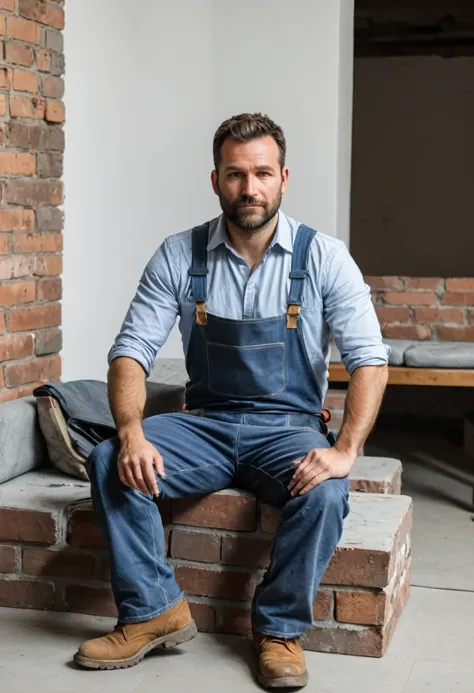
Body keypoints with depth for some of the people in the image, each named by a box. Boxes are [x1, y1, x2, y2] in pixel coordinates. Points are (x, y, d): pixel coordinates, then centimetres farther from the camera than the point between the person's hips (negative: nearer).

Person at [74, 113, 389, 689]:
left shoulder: (323, 258, -7)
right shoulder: (179, 256, -3)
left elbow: (368, 359, -11)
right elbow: (131, 350, -5)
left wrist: (345, 450, -27)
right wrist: (131, 433, -24)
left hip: (288, 426, -1)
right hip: (205, 424, 2)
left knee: (324, 492, -33)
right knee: (108, 462, -22)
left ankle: (279, 629, -9)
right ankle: (153, 613, -8)